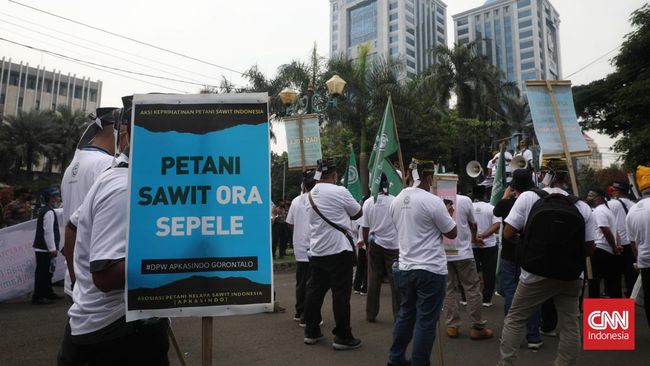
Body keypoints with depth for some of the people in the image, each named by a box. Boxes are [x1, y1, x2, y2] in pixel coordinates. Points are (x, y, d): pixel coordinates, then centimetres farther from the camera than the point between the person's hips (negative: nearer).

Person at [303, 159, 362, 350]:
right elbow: (358, 213, 0)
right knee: (341, 294, 0)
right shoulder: (339, 191, -11)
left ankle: (311, 332, 21)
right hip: (338, 251, -7)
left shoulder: (311, 194, 11)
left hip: (316, 251, 7)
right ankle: (343, 337, 8)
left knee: (315, 291, 13)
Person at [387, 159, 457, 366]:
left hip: (404, 268, 7)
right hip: (431, 270, -7)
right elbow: (452, 233, -5)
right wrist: (448, 215, 13)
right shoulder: (433, 201, -15)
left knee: (405, 315, 19)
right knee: (426, 321, 5)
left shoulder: (396, 201, 5)